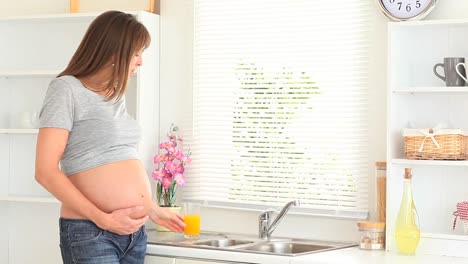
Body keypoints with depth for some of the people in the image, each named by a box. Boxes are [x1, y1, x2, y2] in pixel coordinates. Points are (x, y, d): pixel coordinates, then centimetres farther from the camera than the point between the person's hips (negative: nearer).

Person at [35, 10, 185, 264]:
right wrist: (104, 220, -16)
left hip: (134, 232, 7)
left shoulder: (116, 96, 16)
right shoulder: (67, 89, -6)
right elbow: (46, 171, -12)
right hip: (90, 233, -7)